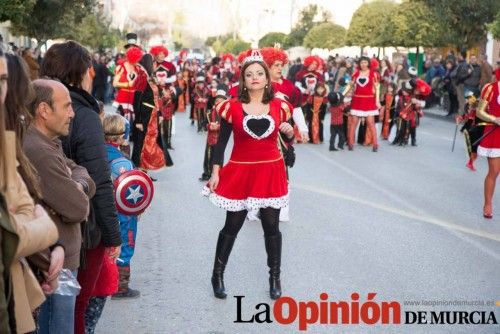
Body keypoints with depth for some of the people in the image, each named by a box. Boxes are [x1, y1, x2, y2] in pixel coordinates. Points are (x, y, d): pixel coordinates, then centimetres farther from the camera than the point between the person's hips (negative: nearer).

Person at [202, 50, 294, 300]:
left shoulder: (279, 107, 1)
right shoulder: (232, 107, -5)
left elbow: (287, 140, 12)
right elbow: (221, 142, -2)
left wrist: (290, 132, -11)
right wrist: (215, 172, -8)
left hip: (271, 172, 2)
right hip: (241, 172, -2)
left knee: (271, 226, 8)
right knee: (232, 226, 6)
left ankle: (275, 277, 23)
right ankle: (217, 274, 23)